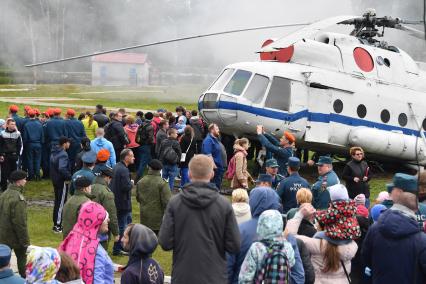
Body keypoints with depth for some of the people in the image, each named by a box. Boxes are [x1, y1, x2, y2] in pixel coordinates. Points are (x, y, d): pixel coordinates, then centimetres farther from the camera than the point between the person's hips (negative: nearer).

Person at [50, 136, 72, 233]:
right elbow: (62, 169, -32)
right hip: (62, 181, -9)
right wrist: (69, 177, -21)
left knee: (57, 201, 18)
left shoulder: (54, 152, 9)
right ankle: (58, 225, 1)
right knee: (61, 203, -2)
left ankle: (56, 223, 26)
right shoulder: (63, 154, -21)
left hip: (55, 180, 9)